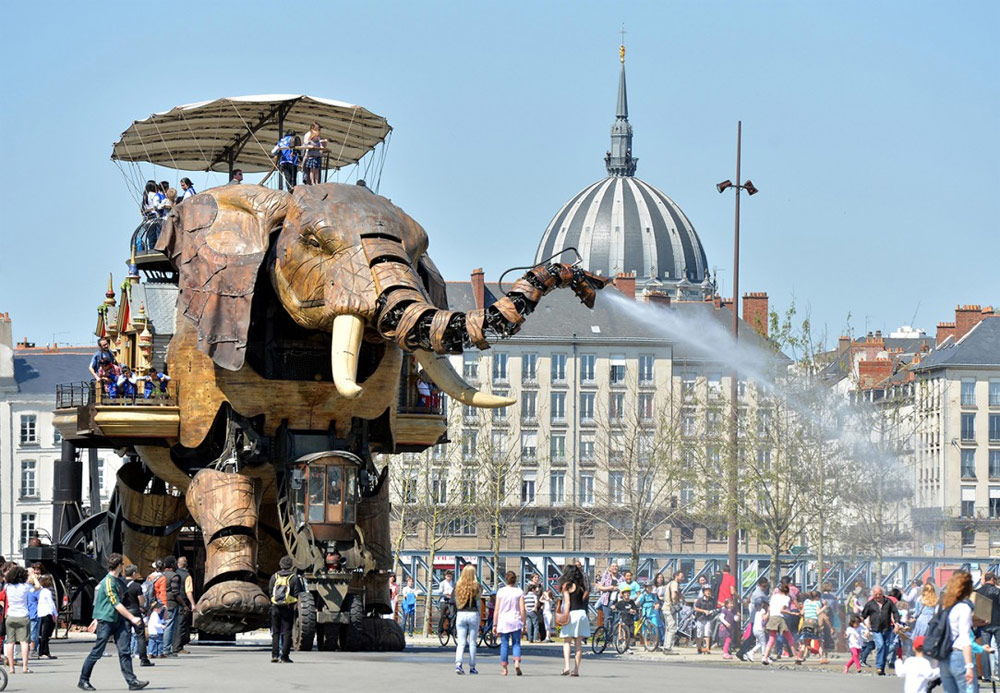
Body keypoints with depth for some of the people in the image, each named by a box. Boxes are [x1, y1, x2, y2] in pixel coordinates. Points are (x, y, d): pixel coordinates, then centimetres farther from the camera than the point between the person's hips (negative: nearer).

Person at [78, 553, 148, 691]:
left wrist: (98, 618, 28)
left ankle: (132, 681, -5)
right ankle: (83, 680, 11)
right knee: (97, 652, -1)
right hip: (106, 621, -8)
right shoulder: (108, 582, -17)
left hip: (118, 621, 8)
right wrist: (132, 618, -19)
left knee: (124, 651, -1)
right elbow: (116, 604, -20)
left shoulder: (118, 580, 13)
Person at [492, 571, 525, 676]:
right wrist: (524, 623, 5)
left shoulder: (501, 591, 0)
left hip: (503, 621, 0)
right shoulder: (519, 591, -1)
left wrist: (495, 625, 6)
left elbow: (497, 610, 0)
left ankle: (504, 668, 9)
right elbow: (522, 610, -4)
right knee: (516, 644, 6)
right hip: (516, 621, 0)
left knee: (504, 645, 7)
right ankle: (517, 662, -18)